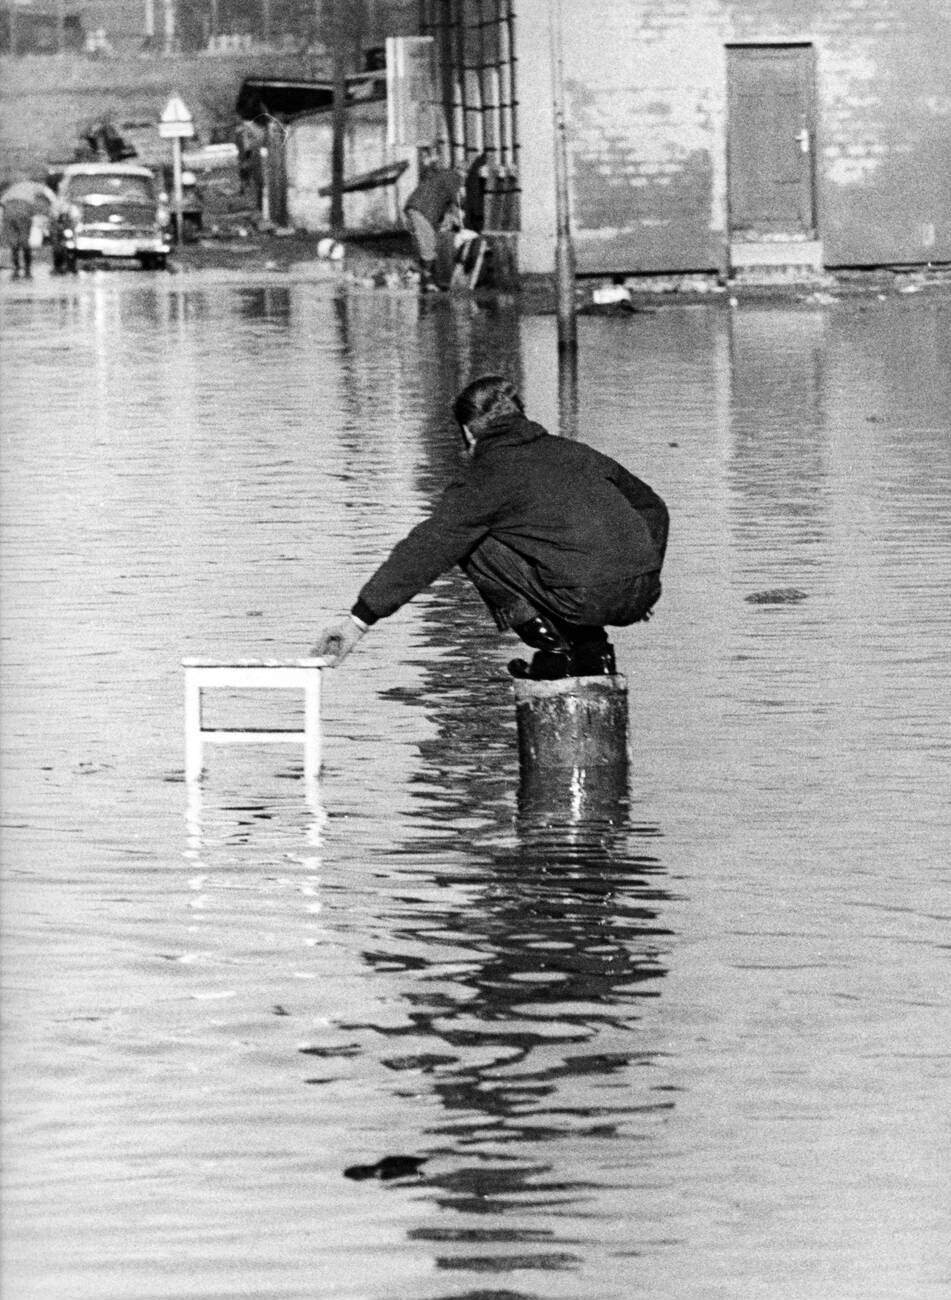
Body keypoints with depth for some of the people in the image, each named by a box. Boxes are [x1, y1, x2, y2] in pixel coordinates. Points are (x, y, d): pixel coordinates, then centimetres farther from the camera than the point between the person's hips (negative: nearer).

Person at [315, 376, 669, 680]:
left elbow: (427, 547, -1)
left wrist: (361, 617, -1)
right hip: (643, 594, 6)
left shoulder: (486, 477, 5)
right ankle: (593, 651, 18)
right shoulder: (575, 453, 23)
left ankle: (552, 649, 6)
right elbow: (652, 506, 31)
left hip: (585, 598, -6)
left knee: (472, 544, 9)